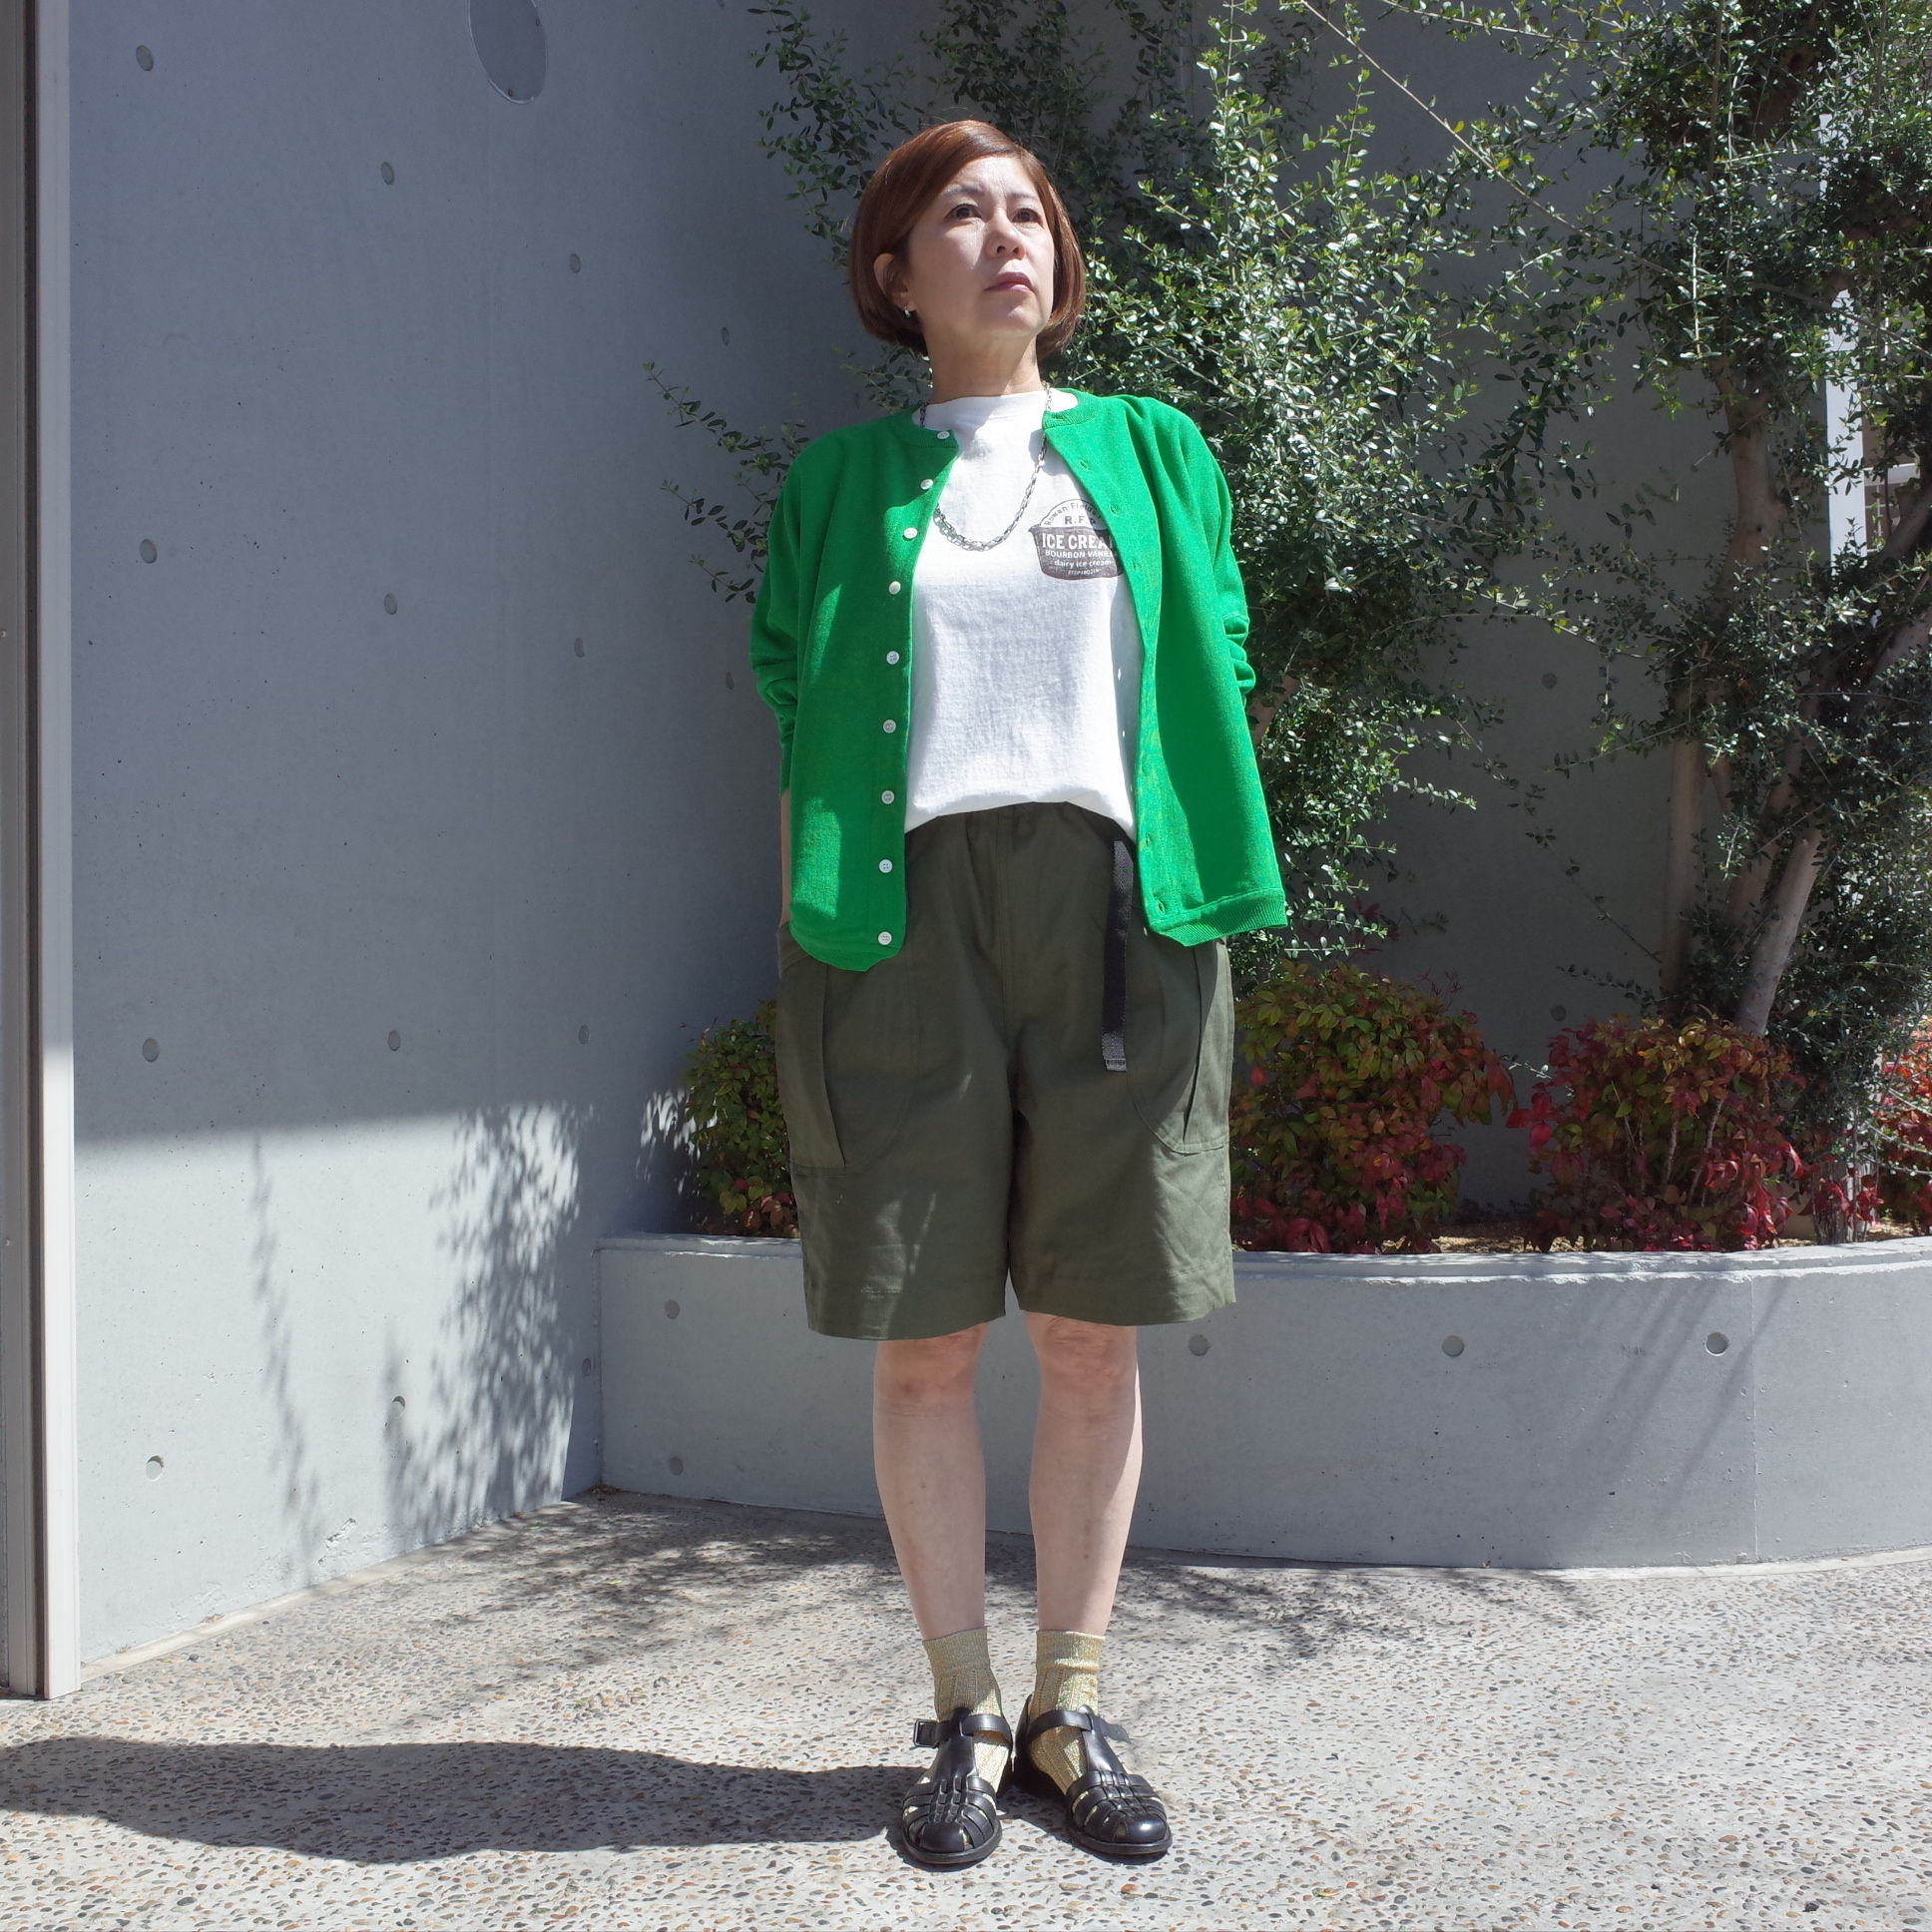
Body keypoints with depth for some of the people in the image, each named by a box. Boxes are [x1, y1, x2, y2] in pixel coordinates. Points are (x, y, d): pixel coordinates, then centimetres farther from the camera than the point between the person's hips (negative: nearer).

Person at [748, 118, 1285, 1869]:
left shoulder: (1153, 450, 16)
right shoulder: (842, 480, 13)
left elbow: (1215, 676, 13)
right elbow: (795, 717, 10)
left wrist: (1194, 912, 4)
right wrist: (807, 936, 1)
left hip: (1112, 905, 1)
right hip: (906, 916, -1)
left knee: (1095, 1332, 3)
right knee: (926, 1337, 0)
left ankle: (1075, 1707, 18)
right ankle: (964, 1717, 15)